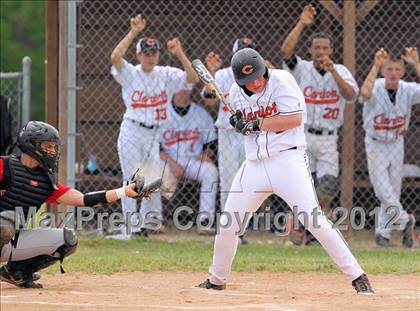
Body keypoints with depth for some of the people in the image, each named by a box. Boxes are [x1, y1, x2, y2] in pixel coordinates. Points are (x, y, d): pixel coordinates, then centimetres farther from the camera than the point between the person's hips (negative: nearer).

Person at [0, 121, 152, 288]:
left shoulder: (46, 180, 9)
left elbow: (83, 199, 2)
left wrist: (123, 192, -4)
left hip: (17, 240, 7)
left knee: (67, 240, 1)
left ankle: (16, 271, 7)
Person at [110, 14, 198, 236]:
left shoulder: (166, 75, 3)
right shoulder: (130, 74, -3)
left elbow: (193, 78, -10)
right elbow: (115, 57, -22)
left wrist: (180, 54, -20)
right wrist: (133, 32, -25)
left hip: (154, 133, 2)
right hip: (131, 132, -2)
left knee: (153, 180, 6)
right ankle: (131, 224, 5)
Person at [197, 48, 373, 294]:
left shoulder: (281, 80, -10)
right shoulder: (236, 94, 7)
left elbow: (295, 118, -17)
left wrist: (255, 124, -17)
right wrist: (240, 123, -3)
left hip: (287, 160, -5)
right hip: (254, 164, 5)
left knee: (313, 217, -16)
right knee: (228, 225, 6)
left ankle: (357, 275, -12)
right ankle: (217, 280, 29)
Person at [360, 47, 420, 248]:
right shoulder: (376, 88, -21)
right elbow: (364, 93, -45)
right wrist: (375, 66, -45)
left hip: (396, 144, 3)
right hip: (376, 145, -3)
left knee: (393, 191, 9)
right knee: (382, 189, -3)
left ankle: (383, 232, 22)